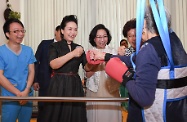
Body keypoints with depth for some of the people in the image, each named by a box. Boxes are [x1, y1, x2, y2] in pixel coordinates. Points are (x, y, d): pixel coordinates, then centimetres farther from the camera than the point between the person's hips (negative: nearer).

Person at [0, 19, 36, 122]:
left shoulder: (28, 50, 5)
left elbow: (31, 71, 4)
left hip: (28, 96, 4)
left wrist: (26, 91, -11)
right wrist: (18, 93, -14)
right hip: (10, 98, -4)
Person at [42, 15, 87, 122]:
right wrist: (72, 54, -25)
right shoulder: (55, 46, -1)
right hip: (59, 85, -3)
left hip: (75, 85, 3)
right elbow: (53, 64, -18)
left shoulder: (79, 48, 10)